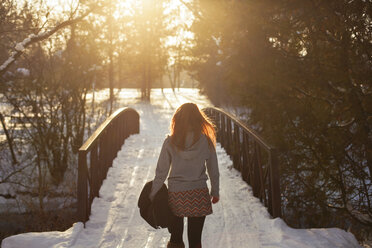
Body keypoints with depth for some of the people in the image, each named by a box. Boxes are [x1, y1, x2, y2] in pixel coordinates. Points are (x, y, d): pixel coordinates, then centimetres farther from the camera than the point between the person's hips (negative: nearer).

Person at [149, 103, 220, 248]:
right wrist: (215, 192, 17)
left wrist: (152, 195, 9)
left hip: (175, 194, 0)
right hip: (199, 195, 0)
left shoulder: (170, 142, -7)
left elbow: (161, 172, -3)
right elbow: (213, 171, 3)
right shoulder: (206, 141, -5)